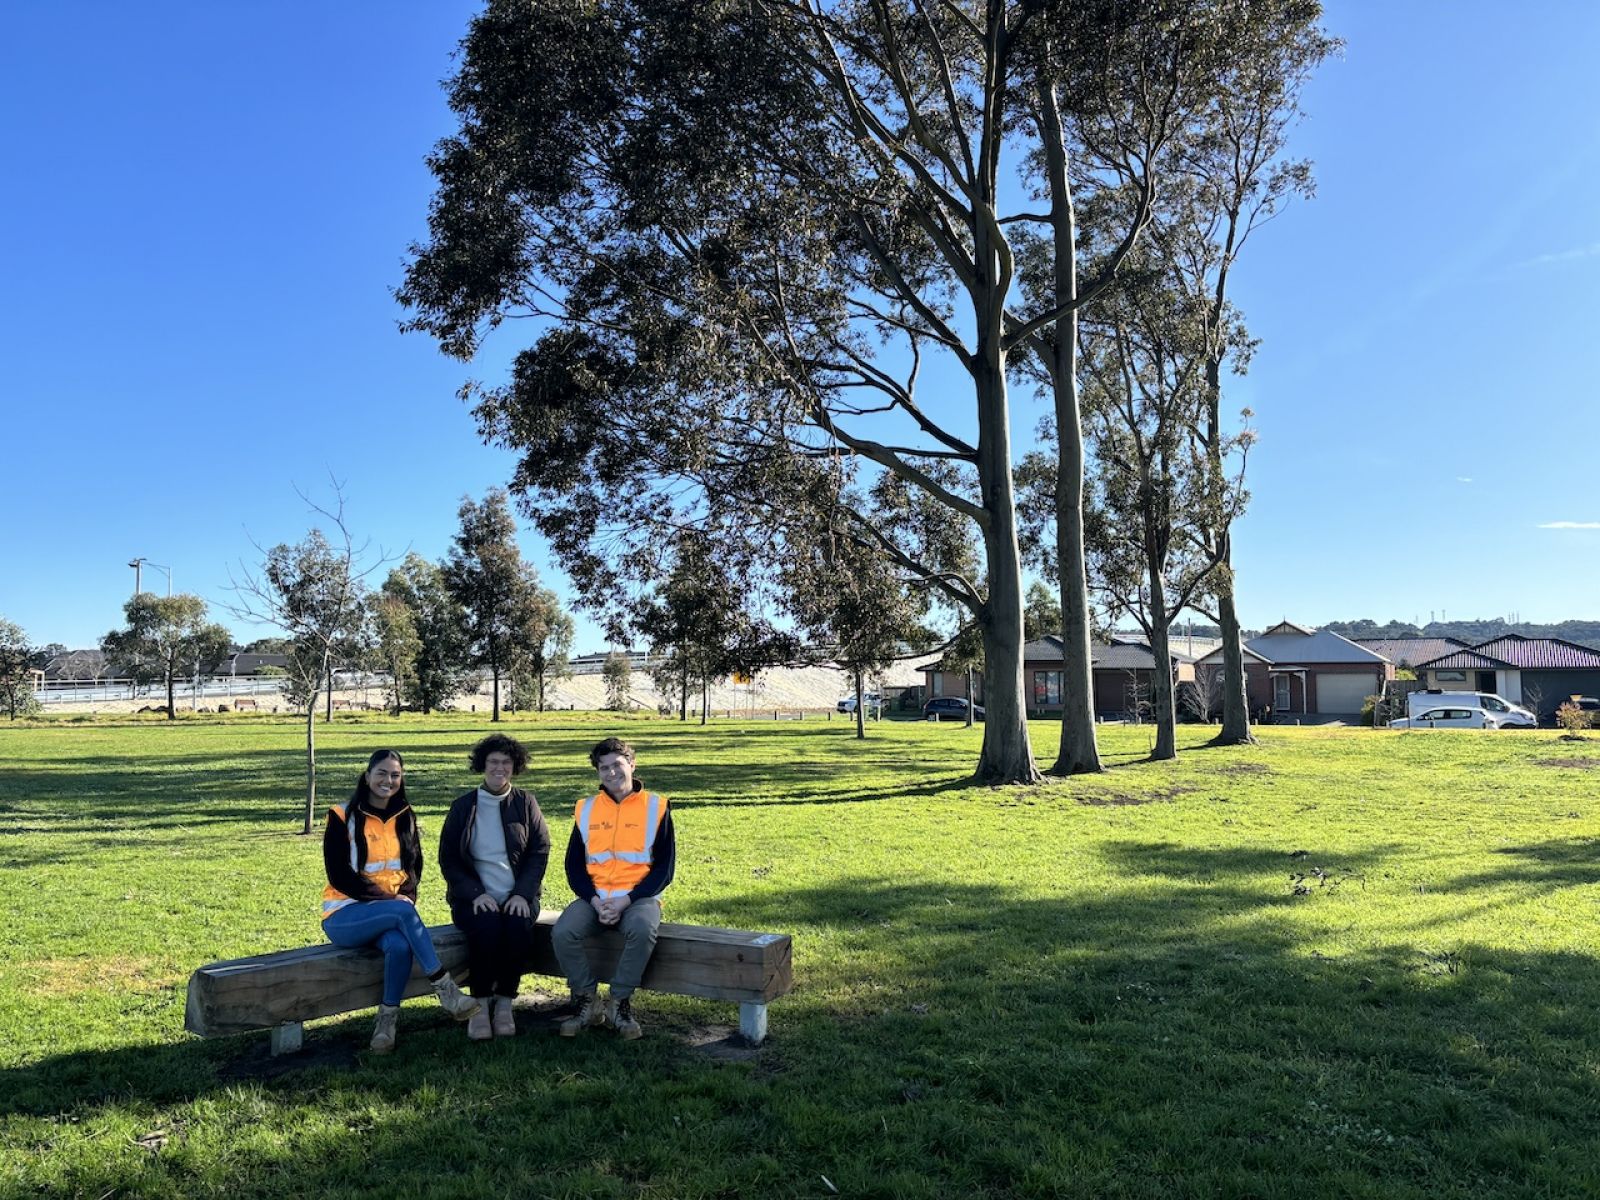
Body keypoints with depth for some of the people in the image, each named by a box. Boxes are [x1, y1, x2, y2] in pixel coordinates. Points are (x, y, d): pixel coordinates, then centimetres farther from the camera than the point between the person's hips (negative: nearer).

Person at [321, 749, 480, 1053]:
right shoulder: (343, 817, -5)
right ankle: (446, 991, -32)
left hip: (393, 909, 4)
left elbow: (415, 865, 15)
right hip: (345, 914, -4)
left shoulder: (405, 817, 11)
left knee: (400, 945, -33)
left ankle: (388, 1020, -16)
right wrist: (390, 899, -17)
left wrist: (408, 895, -7)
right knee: (402, 912, -34)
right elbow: (339, 875, -10)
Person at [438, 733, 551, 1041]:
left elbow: (540, 851, 3)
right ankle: (480, 1004, -15)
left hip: (518, 897, 1)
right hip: (475, 897, 0)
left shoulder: (525, 803, 8)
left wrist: (523, 894, -11)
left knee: (518, 927, -30)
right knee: (486, 926, -32)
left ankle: (504, 1003, -12)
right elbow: (448, 858, 4)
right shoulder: (462, 806, 8)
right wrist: (475, 894, -11)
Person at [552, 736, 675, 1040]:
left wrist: (626, 901, -12)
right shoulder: (586, 810, 11)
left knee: (642, 931, -35)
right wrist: (594, 901, -9)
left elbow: (664, 868, 0)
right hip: (593, 898, 3)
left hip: (638, 898, -3)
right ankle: (587, 1002, -6)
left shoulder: (655, 807, 2)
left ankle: (620, 1004, -13)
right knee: (562, 934, -26)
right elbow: (574, 865, 10)